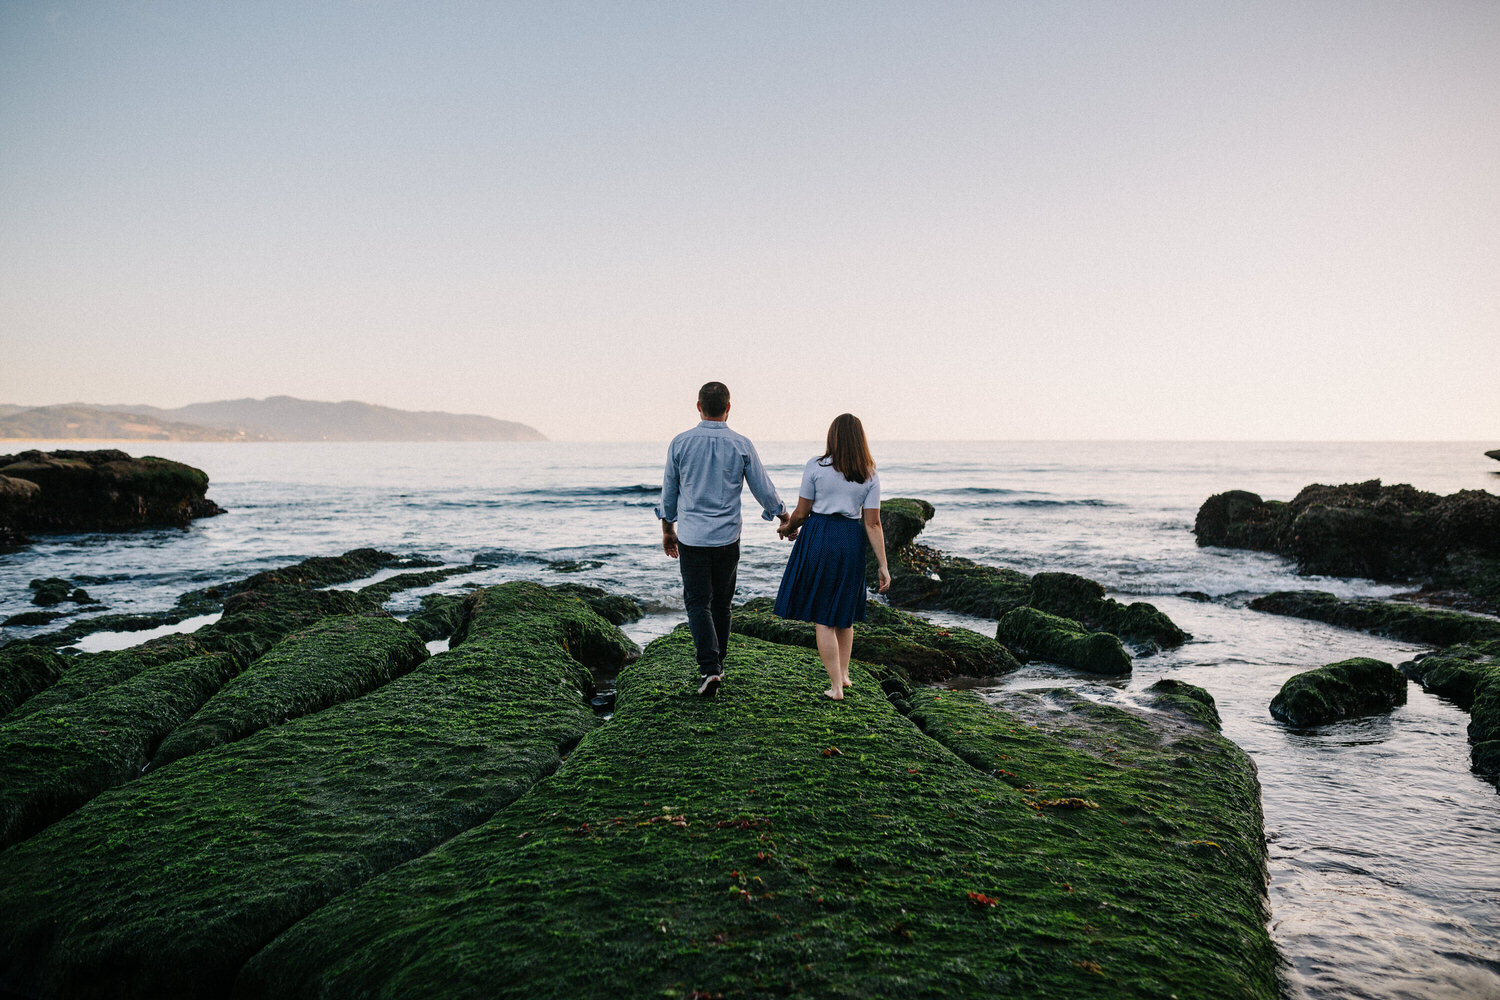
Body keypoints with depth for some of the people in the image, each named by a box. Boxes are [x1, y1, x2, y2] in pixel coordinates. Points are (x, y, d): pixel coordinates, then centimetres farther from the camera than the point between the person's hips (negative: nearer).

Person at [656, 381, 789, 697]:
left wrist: (667, 529, 19)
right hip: (727, 538, 1)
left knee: (697, 601, 2)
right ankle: (716, 663, 26)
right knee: (721, 602, 15)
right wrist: (784, 517, 21)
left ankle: (709, 668, -12)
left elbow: (669, 491, 5)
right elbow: (763, 488, 4)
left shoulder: (680, 443, -4)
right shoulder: (741, 445, -5)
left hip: (691, 537, -1)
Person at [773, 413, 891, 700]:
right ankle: (844, 674, 30)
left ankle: (836, 686, 3)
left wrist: (788, 528, 19)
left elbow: (802, 512, -3)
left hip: (819, 538, -3)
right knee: (844, 614, 22)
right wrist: (883, 566, 0)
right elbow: (872, 524, -3)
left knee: (822, 618, 4)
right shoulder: (869, 476, 1)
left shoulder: (816, 467, -7)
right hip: (852, 542, 4)